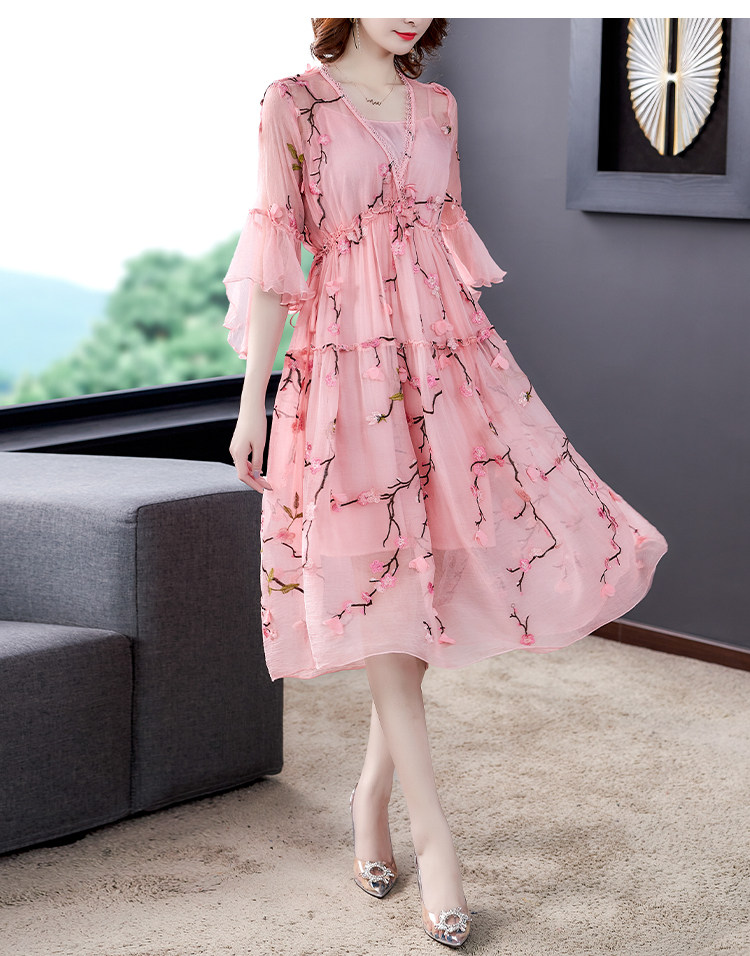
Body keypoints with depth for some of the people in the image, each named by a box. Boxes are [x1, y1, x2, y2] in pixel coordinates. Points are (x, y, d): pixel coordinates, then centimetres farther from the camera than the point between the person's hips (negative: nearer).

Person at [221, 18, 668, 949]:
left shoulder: (437, 106, 13)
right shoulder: (293, 102, -1)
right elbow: (274, 254, -5)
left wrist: (477, 366, 19)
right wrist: (251, 401, -8)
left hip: (447, 352, 5)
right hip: (349, 360, -5)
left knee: (439, 565, 1)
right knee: (382, 585, -5)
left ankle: (372, 794, 18)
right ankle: (433, 836, -1)